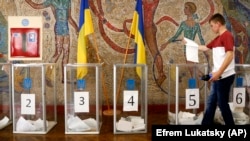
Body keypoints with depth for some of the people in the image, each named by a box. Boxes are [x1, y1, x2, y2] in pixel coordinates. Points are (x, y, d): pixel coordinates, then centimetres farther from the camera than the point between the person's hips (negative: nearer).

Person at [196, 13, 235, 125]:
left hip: (225, 76, -9)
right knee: (211, 102, 13)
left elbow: (230, 55, -24)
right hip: (219, 77, 9)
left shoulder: (227, 35, -13)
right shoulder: (217, 38, 16)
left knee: (222, 104, -1)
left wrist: (219, 72, -28)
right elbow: (205, 48, 30)